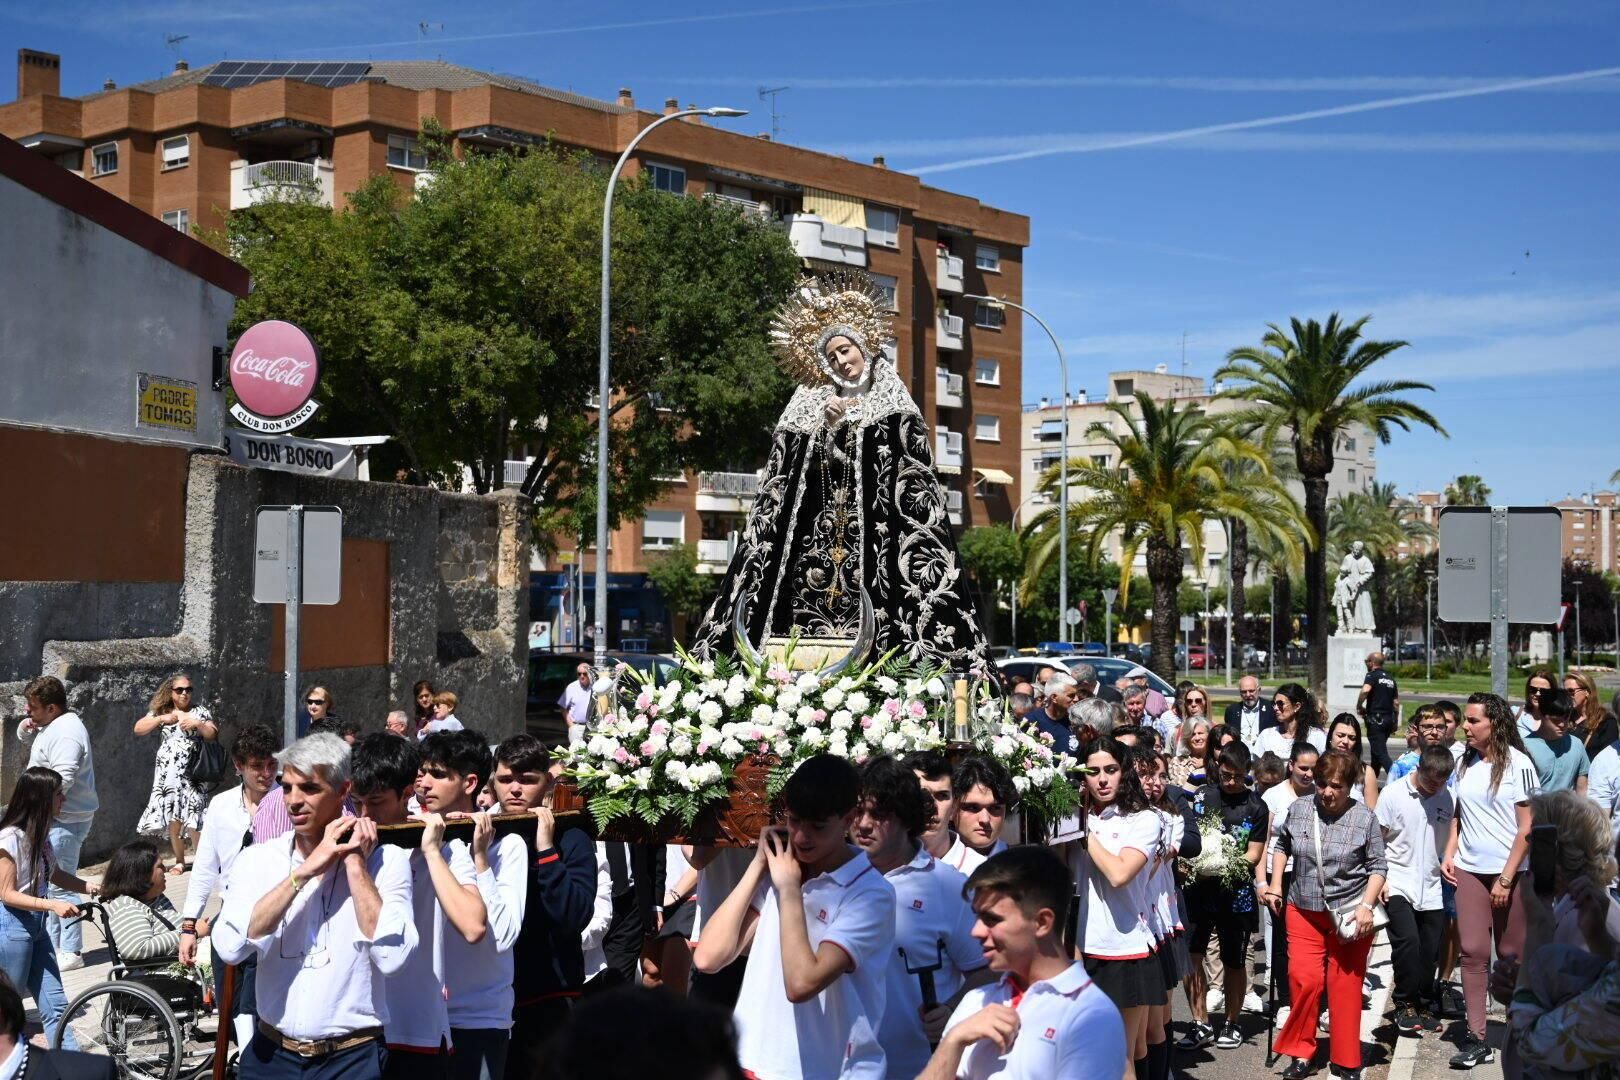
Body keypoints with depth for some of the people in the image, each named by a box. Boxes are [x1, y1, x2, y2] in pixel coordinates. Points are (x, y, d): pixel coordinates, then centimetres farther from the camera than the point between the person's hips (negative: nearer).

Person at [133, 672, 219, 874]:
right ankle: (179, 861, 12)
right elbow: (138, 729, 3)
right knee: (172, 817, 1)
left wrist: (198, 724, -12)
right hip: (167, 772, 2)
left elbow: (213, 736, 4)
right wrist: (161, 719, -9)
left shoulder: (199, 712, 7)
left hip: (191, 772, -2)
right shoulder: (161, 712, 11)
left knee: (194, 816, -12)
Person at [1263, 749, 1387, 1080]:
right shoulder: (1298, 810, 0)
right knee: (1303, 980, -8)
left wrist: (1366, 906, -13)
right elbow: (1282, 846, 17)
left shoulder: (1364, 818, -7)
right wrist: (1275, 885, 12)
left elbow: (1377, 866, -2)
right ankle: (1301, 1053, 7)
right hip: (1304, 910, 2)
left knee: (1345, 987, 4)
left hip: (1350, 913, -2)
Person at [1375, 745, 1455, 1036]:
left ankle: (1424, 1005, 24)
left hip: (1432, 887, 4)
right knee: (1407, 941, -15)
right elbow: (1376, 841, -3)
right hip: (1398, 885, -3)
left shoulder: (1448, 799, 1)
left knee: (1430, 950, 7)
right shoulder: (1393, 794, -7)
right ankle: (1405, 1004, 0)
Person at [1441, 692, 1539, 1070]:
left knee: (1512, 953, 5)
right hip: (1469, 870, 4)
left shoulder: (1517, 764, -8)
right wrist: (1449, 854, 3)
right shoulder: (1465, 763, 6)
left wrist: (1506, 878, -12)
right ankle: (1477, 1040, 2)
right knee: (1473, 952, -1)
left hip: (1509, 871, -4)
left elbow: (1527, 828, -9)